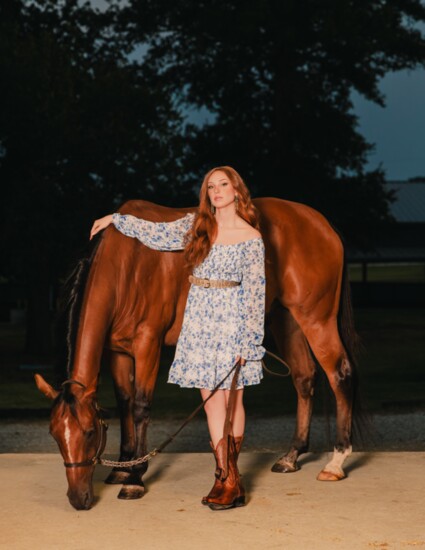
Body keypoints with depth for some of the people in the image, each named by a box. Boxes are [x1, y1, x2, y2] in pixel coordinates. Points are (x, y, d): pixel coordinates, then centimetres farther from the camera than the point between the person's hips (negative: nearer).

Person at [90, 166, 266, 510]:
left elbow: (255, 293, -7)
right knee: (211, 400, 3)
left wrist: (248, 342, -10)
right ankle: (226, 479, 8)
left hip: (232, 317, -4)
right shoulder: (196, 225, 8)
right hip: (199, 317, 4)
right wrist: (116, 220, 20)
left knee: (232, 399, 0)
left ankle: (231, 479, 7)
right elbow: (157, 234, 18)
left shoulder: (251, 238, -6)